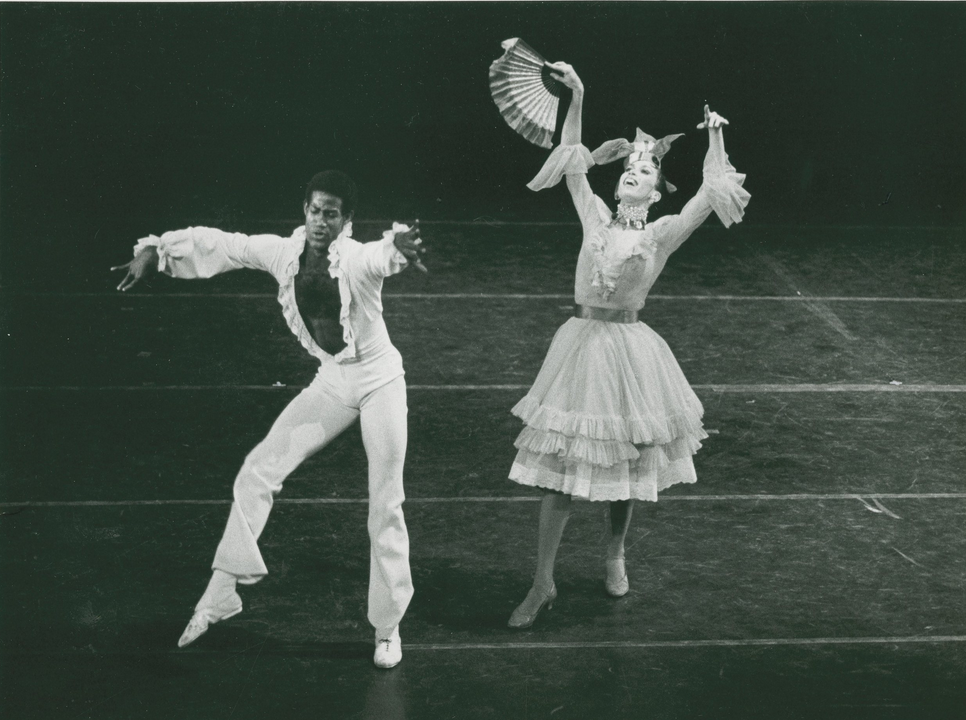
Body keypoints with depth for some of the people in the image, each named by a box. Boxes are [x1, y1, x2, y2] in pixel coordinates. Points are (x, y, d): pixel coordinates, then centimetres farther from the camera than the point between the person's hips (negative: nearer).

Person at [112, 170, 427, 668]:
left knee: (385, 507, 1)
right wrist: (155, 251, -6)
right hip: (332, 383, 5)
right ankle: (221, 592, 7)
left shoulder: (357, 259, -25)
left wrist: (400, 245, -72)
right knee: (258, 471, -2)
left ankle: (388, 627, 15)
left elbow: (383, 255, -49)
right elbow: (217, 244, 0)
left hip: (379, 382, -5)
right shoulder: (282, 253, -9)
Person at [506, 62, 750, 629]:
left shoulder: (661, 234, -1)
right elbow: (574, 161, 5)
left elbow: (710, 196, -12)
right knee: (560, 468, -1)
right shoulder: (595, 216, 6)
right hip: (581, 343, 1)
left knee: (626, 464, 11)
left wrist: (715, 140, -18)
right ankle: (543, 585, 6)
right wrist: (577, 96, -3)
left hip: (628, 349, -1)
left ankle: (615, 556, 38)